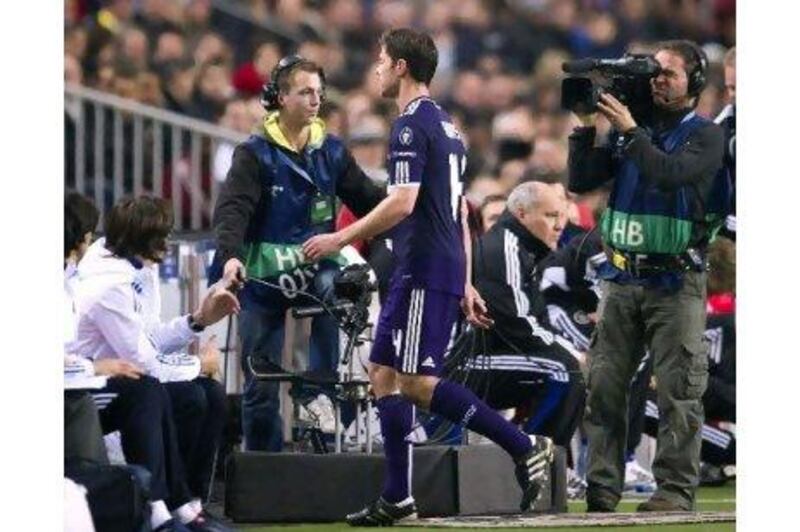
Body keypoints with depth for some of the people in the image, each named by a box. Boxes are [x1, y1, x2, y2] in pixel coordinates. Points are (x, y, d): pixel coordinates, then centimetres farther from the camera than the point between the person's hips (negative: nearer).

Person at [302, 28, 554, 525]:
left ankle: (524, 446, -13)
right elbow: (460, 210, 21)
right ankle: (397, 498, 6)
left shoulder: (412, 125, -12)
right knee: (384, 373, 8)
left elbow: (402, 203, -21)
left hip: (424, 271, -10)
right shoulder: (445, 125, 19)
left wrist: (340, 238, -14)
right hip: (446, 270, 10)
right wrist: (465, 284, 22)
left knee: (416, 382, -11)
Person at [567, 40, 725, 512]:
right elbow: (582, 181, 8)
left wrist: (630, 131, -19)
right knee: (604, 384, 0)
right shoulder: (630, 131, 14)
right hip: (623, 277, 4)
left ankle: (676, 488, -4)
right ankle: (601, 486, 2)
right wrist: (585, 128, -2)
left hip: (675, 282, -4)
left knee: (678, 390, -5)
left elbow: (671, 173, -19)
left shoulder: (706, 136, 0)